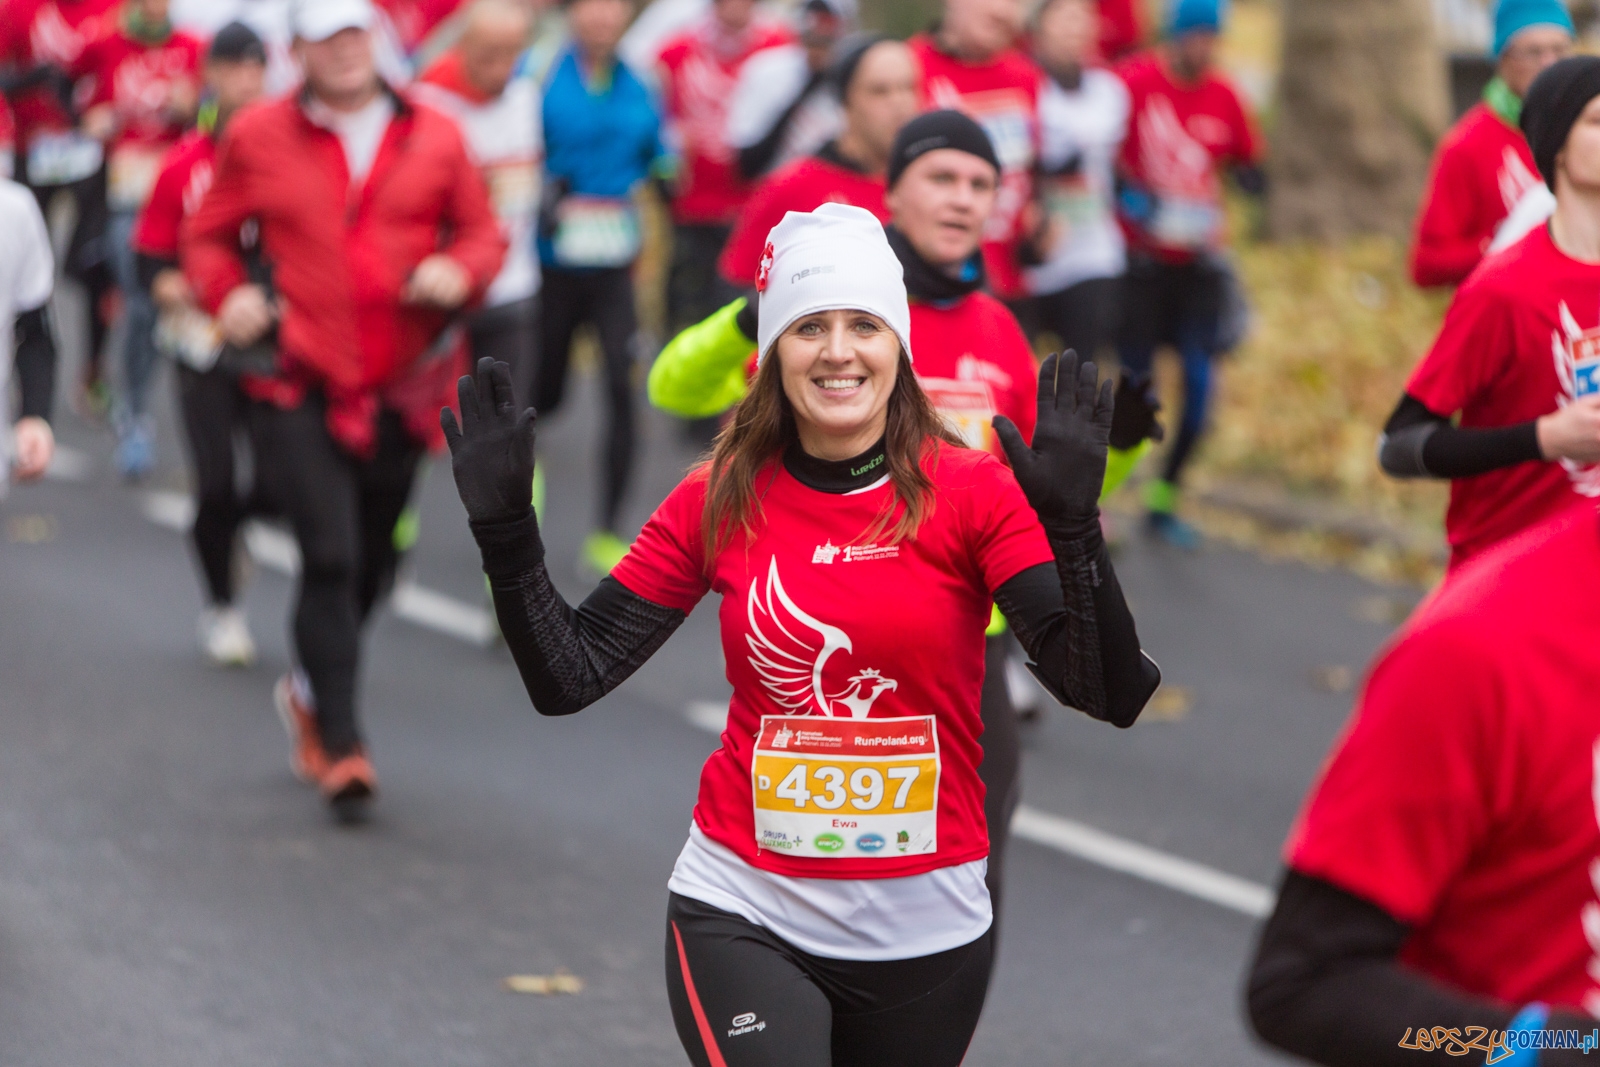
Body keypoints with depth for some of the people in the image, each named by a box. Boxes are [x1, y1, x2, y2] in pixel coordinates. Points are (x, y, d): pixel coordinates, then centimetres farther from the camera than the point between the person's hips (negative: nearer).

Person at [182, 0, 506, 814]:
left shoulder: (433, 138, 5)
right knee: (329, 556, -13)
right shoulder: (257, 137, 2)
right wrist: (227, 293, -9)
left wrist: (458, 272, -11)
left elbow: (483, 234, 11)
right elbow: (208, 234, 11)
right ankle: (341, 745, -8)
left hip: (400, 385, 3)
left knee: (372, 563, 13)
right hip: (298, 383, -3)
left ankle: (310, 691, 39)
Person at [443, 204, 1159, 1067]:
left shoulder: (974, 491, -7)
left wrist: (1072, 525, -28)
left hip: (924, 929, 0)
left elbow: (1110, 695, -16)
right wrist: (505, 524, -8)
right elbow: (568, 678, 1)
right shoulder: (718, 502, 0)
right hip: (742, 919, 0)